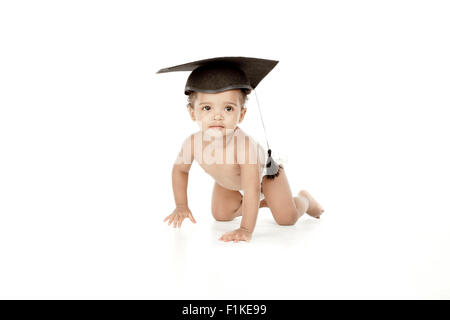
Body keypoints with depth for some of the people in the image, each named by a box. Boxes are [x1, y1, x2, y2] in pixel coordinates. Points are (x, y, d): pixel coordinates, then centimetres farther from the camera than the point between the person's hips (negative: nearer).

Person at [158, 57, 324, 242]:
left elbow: (252, 189, -47)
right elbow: (179, 170, -9)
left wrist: (246, 230, -52)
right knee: (221, 215, 3)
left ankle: (304, 199, 27)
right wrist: (181, 206, -9)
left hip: (263, 171, -4)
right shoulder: (192, 143, -32)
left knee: (287, 219, -10)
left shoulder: (244, 144, -47)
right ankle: (261, 201, 28)